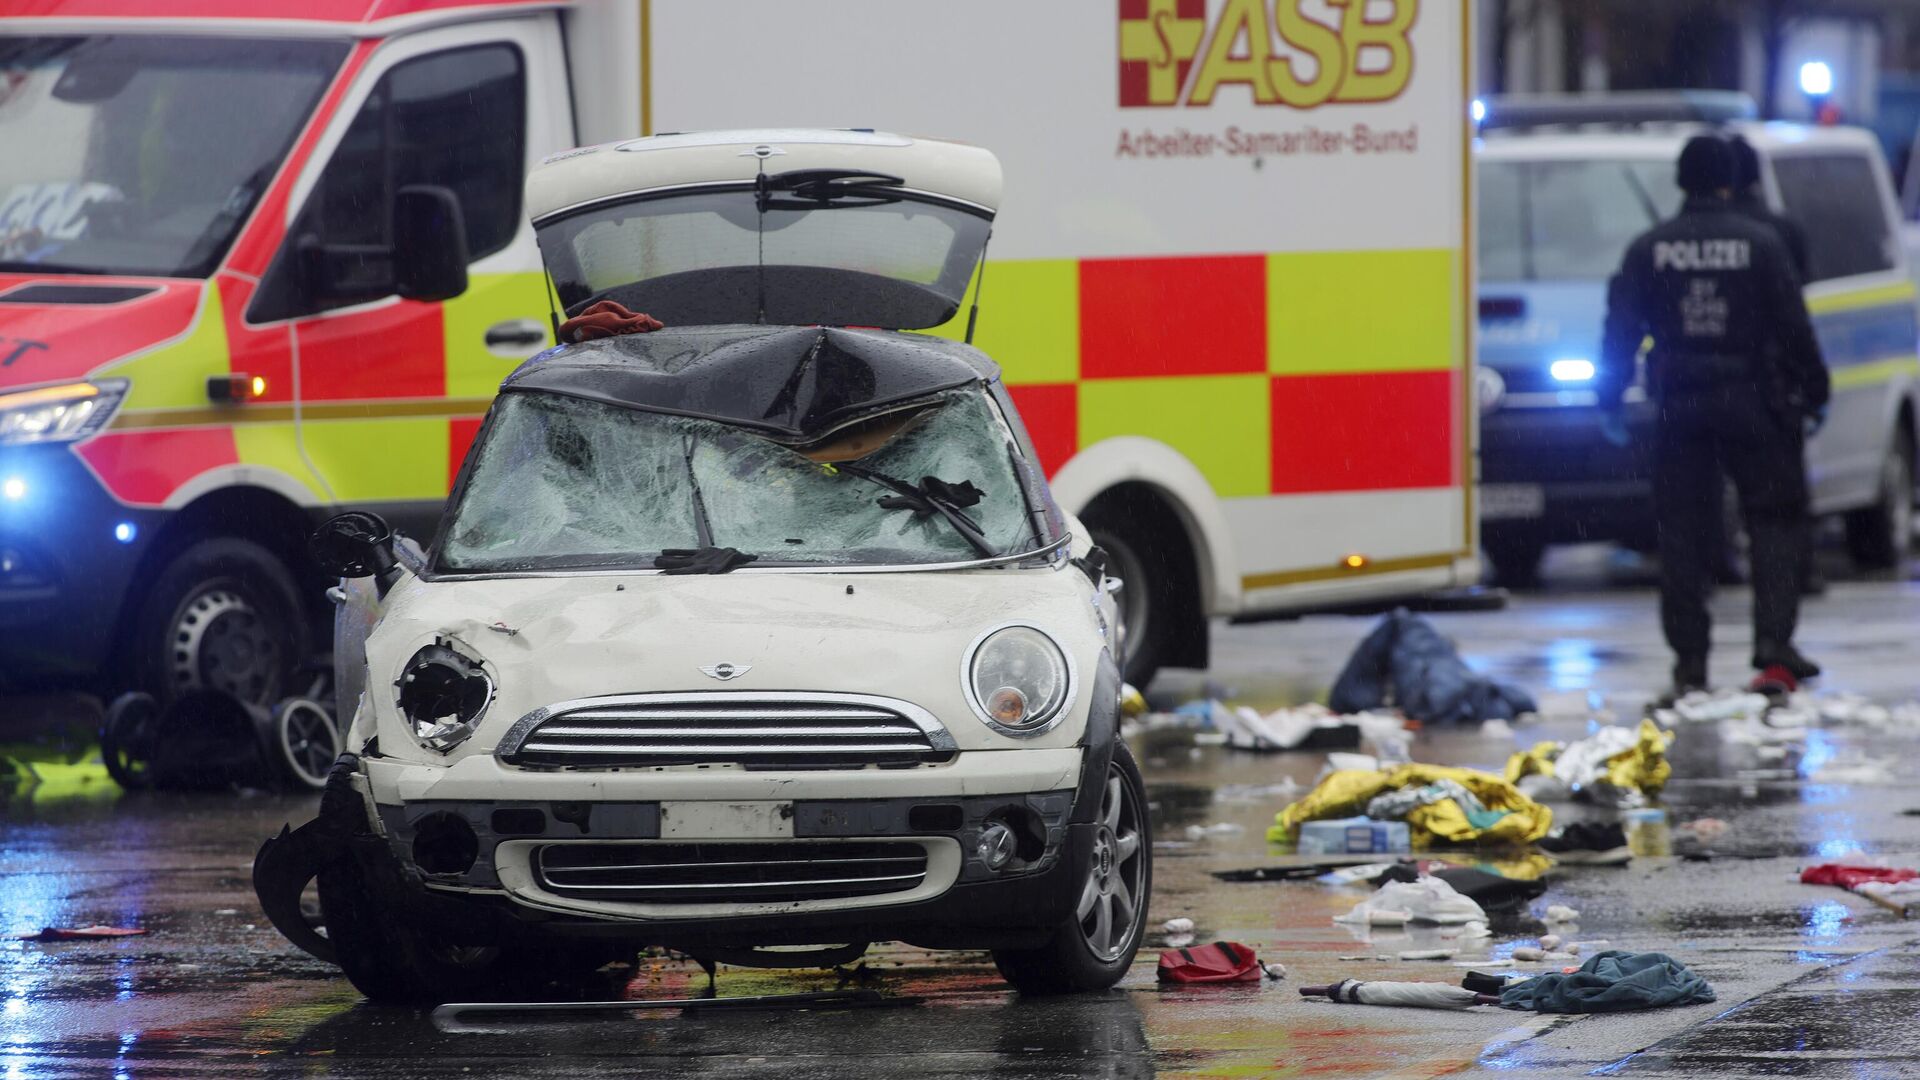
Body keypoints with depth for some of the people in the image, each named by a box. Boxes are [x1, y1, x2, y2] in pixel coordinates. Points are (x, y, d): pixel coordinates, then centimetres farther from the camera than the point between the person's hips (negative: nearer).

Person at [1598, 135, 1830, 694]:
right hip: (1751, 404, -2)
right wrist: (1813, 392, 6)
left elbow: (1620, 332, 4)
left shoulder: (1648, 250, 2)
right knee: (1774, 520, 5)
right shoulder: (1762, 244, -4)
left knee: (1682, 532, 5)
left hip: (1678, 409, 2)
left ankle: (1689, 658, 3)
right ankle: (1773, 638, -7)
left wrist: (1611, 401, 11)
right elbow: (1794, 327, -3)